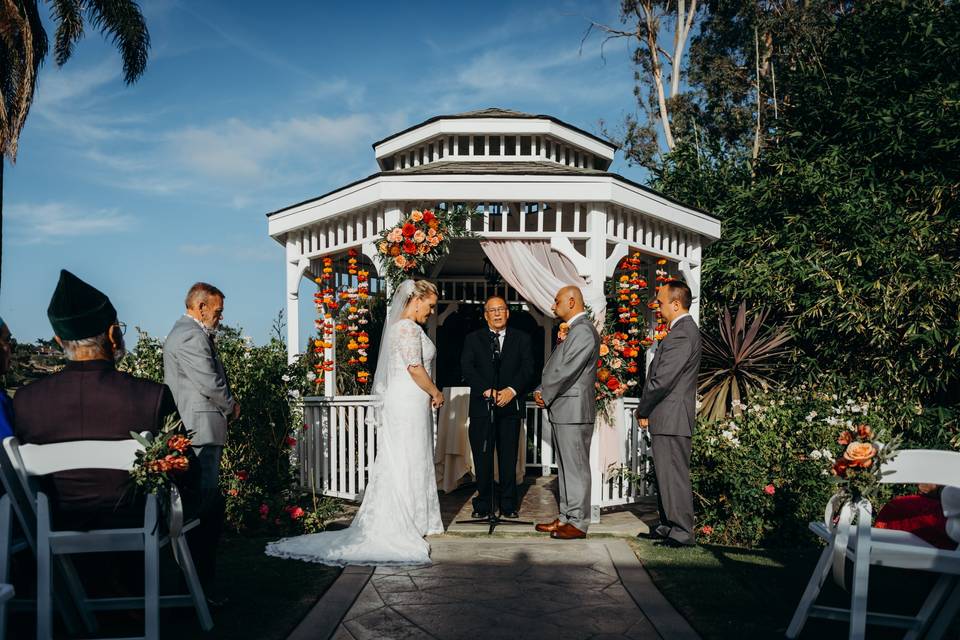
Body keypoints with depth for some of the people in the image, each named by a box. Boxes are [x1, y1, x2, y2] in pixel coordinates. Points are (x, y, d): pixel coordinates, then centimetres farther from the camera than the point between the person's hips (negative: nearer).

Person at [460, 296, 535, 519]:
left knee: (509, 458, 4)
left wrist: (512, 390, -16)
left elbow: (527, 368, 0)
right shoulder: (473, 339, 10)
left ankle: (508, 505, 13)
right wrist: (487, 391, -15)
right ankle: (483, 505, 11)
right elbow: (467, 368, -3)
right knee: (482, 457, 2)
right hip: (481, 406, 0)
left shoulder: (521, 339, 11)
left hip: (510, 406, 0)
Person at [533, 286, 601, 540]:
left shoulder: (583, 331, -14)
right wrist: (542, 392, 3)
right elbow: (556, 367, 18)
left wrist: (545, 395, -9)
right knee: (565, 466, 14)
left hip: (574, 410, -10)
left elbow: (566, 371, -19)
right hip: (563, 411, 10)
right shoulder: (573, 330, 19)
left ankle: (578, 523, 2)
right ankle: (566, 517, 22)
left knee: (575, 467, -4)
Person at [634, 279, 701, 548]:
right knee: (666, 474, 17)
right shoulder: (684, 330, 16)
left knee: (673, 475, -4)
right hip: (668, 418, 11)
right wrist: (647, 409, 12)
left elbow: (663, 379, -22)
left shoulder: (681, 334, -19)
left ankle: (682, 533, 4)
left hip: (671, 418, -11)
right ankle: (668, 525, 27)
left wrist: (642, 411, -9)